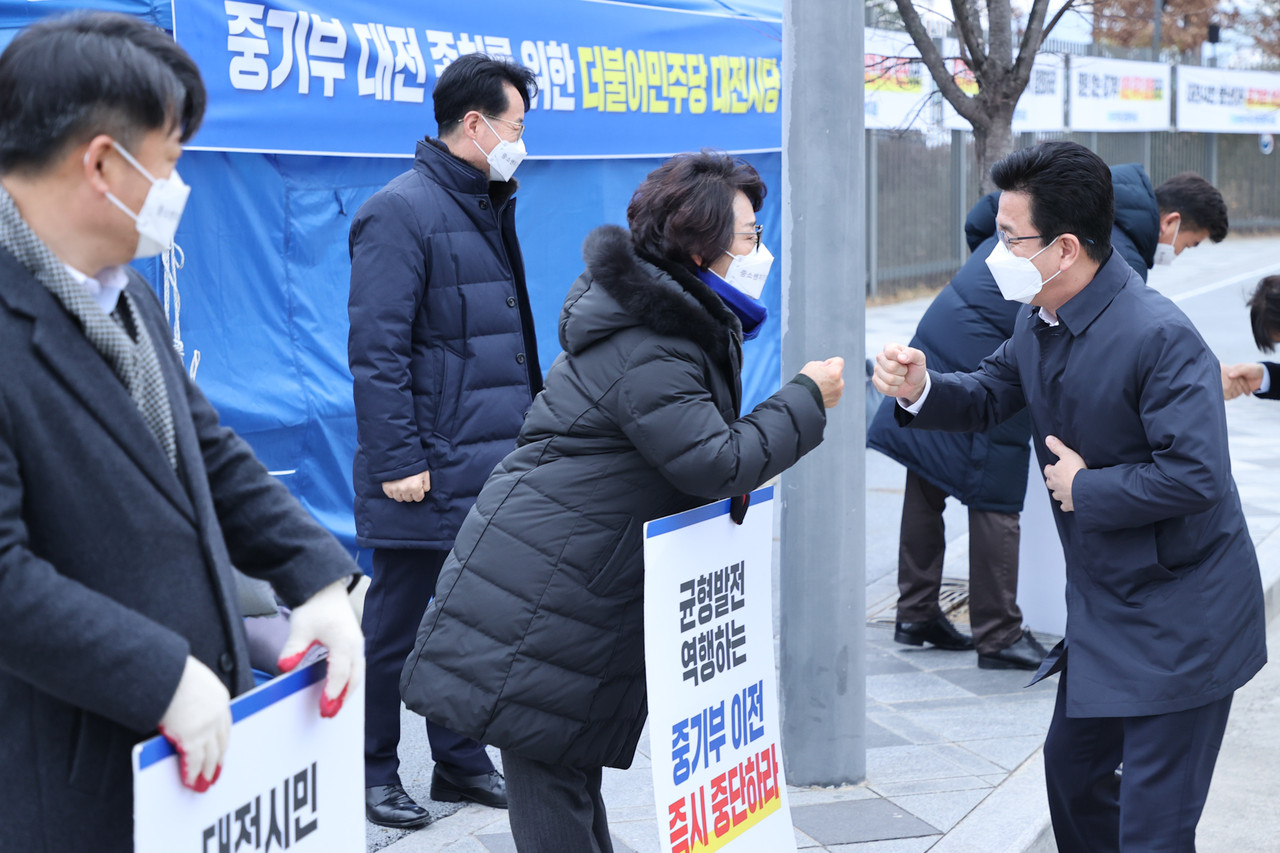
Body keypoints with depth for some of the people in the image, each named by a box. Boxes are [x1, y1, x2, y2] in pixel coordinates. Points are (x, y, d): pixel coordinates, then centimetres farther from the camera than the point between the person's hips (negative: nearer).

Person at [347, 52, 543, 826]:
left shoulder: (487, 208, 15)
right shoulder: (402, 212, -13)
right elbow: (376, 351, -17)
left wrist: (531, 427, 17)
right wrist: (398, 461, -19)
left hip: (494, 470, 9)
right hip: (431, 475, -8)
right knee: (396, 628, 4)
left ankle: (462, 762, 28)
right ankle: (374, 776, 16)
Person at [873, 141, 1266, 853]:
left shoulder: (1160, 336, -26)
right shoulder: (1039, 321, 1)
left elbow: (1195, 476, -32)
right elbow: (991, 395, 15)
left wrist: (1085, 489, -19)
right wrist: (920, 389, -6)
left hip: (1179, 621, -9)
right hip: (1102, 609, 9)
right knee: (1072, 770, 24)